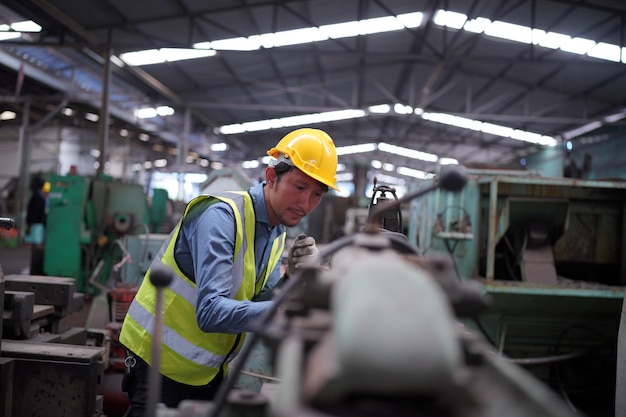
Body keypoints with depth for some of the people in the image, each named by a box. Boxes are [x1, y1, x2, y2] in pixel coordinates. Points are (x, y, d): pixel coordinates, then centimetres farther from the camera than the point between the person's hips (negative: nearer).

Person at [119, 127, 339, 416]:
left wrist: (291, 277, -21)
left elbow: (256, 306, -4)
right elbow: (210, 312, -34)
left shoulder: (279, 233, 1)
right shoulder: (222, 215, -24)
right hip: (161, 361, -7)